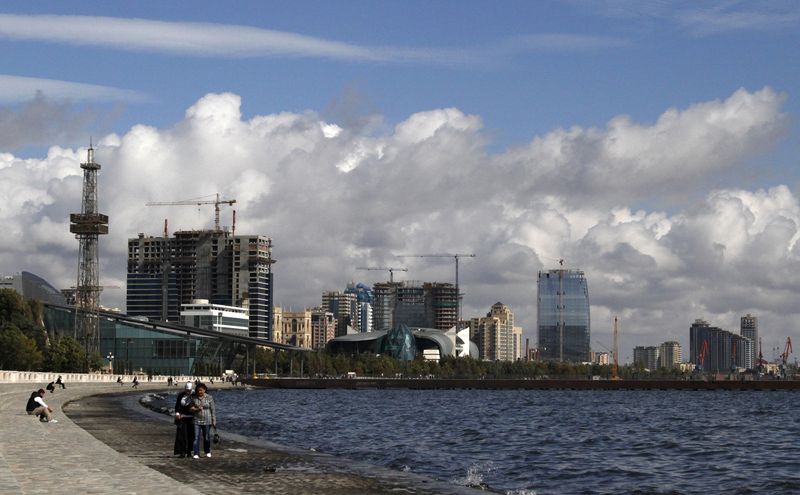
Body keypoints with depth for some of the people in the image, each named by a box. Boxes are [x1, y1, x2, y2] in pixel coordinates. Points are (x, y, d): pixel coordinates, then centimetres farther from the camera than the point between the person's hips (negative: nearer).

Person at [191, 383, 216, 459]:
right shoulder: (194, 398, 2)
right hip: (197, 420, 1)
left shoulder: (209, 398, -3)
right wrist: (197, 409, -14)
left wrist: (214, 421, -4)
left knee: (207, 437, 8)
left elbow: (213, 410, -1)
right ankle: (196, 454, -9)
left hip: (207, 421, -1)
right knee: (196, 437, -8)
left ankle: (208, 452, 28)